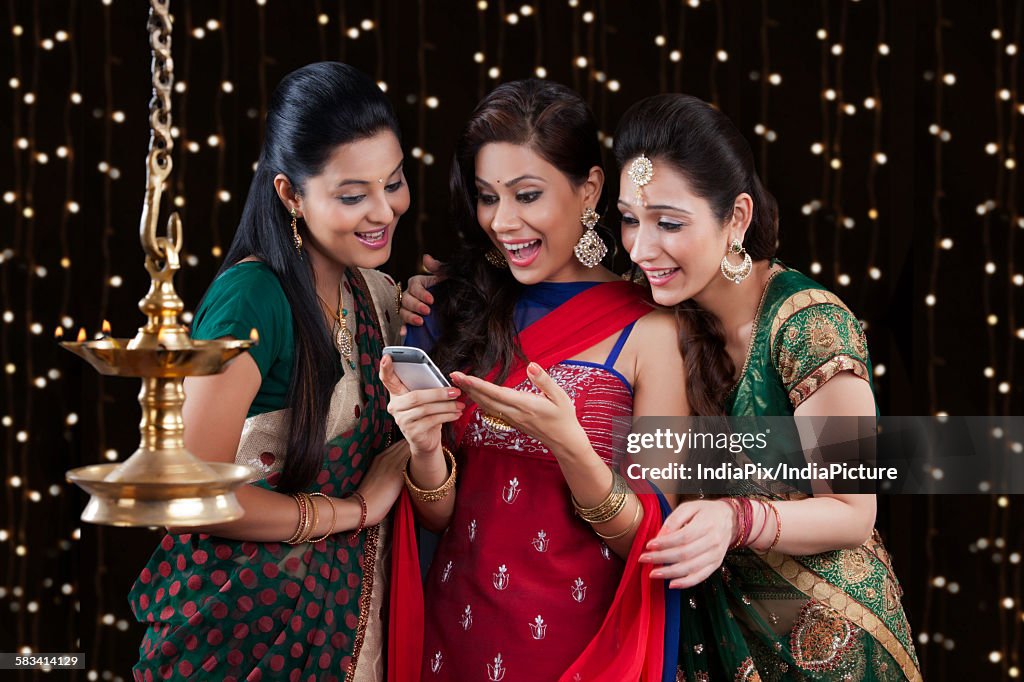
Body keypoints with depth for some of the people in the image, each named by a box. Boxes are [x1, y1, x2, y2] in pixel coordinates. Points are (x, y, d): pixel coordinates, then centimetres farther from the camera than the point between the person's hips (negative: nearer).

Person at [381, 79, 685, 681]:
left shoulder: (650, 330, -11)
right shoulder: (461, 311, -1)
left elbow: (654, 540, -10)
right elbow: (439, 517, 3)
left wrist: (567, 446, -26)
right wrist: (426, 450, -17)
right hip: (460, 630, 4)